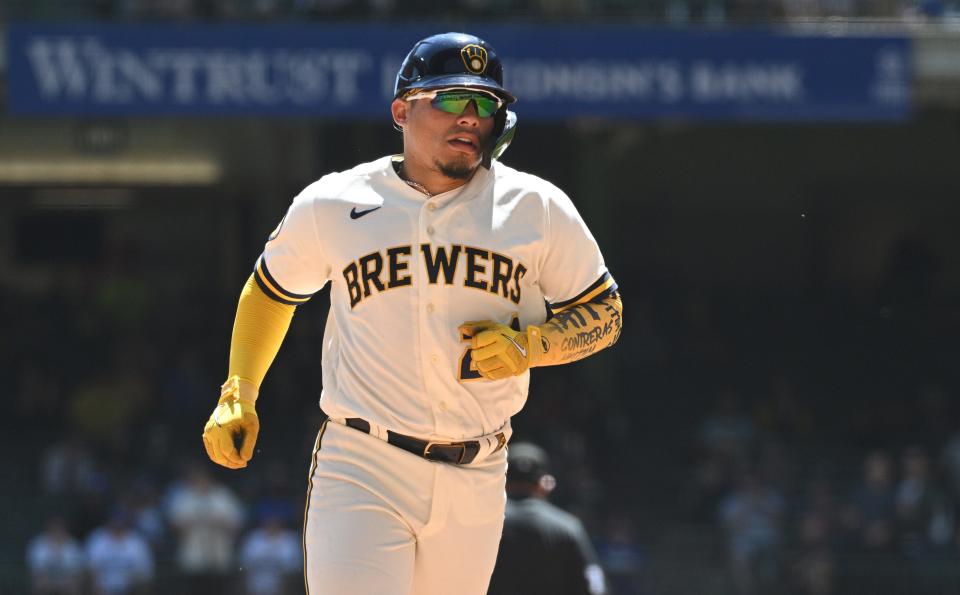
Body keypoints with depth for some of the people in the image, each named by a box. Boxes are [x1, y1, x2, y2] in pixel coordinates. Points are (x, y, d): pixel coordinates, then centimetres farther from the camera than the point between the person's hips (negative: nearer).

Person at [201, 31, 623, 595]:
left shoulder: (536, 207, 3)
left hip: (476, 485, 2)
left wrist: (528, 346, -8)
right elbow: (271, 291, 19)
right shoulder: (331, 205, 2)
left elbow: (605, 313, 11)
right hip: (361, 475, -2)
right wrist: (238, 397, 10)